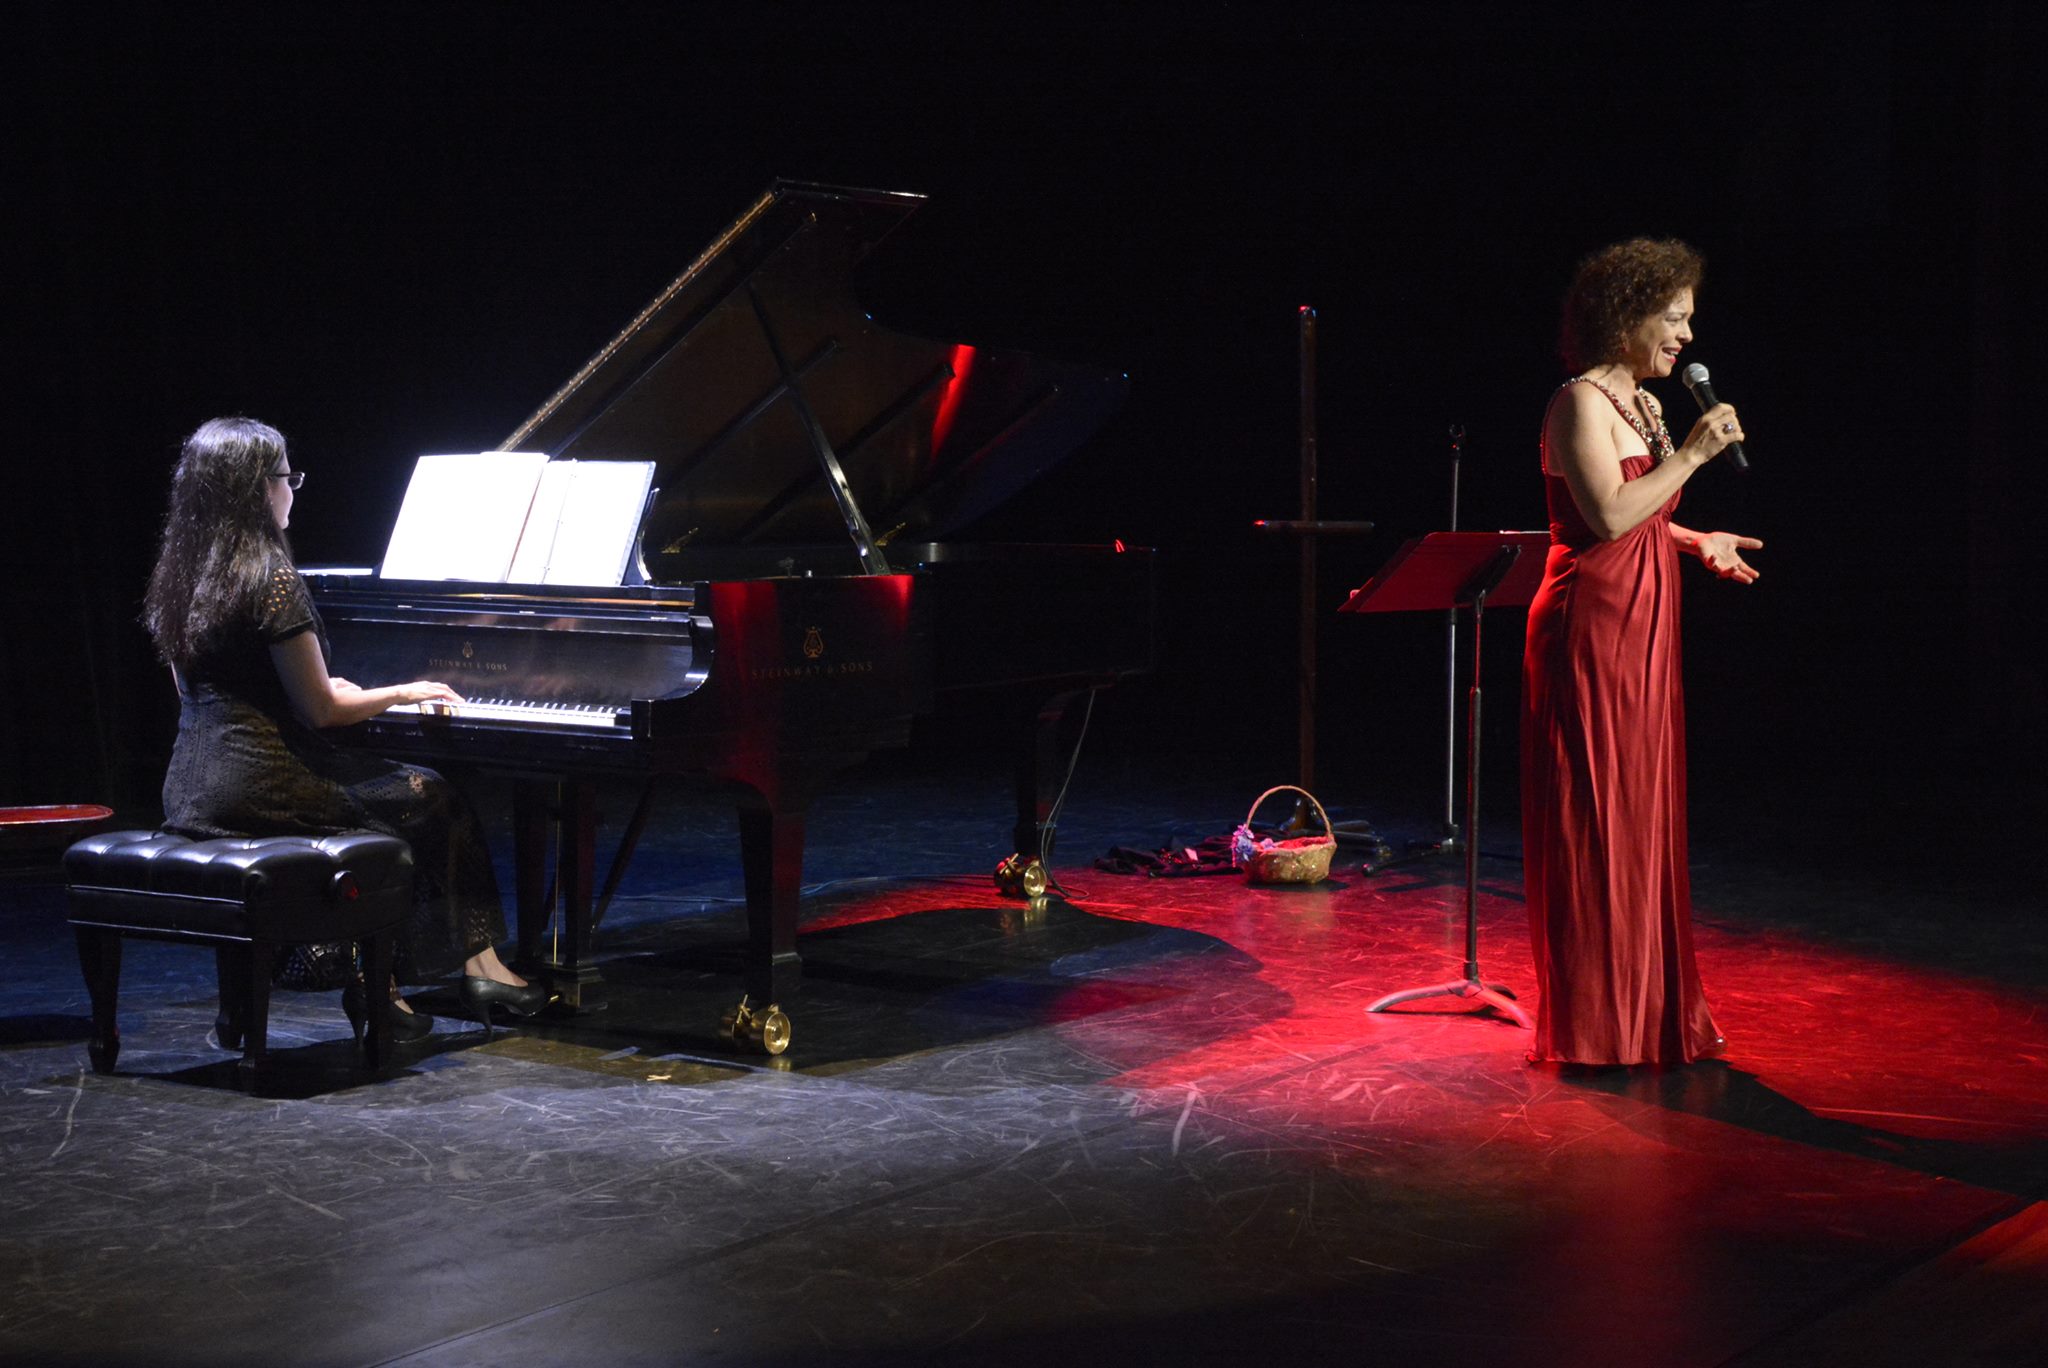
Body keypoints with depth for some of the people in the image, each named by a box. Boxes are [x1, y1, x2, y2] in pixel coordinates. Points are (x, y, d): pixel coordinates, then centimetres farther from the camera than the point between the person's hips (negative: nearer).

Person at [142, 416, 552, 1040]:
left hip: (191, 793, 8)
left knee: (377, 793, 27)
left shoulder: (177, 575, 9)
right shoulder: (272, 578, -16)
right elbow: (320, 709, -14)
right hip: (258, 787, -8)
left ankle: (368, 977, 21)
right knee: (433, 801, 10)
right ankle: (480, 965, 15)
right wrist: (405, 692, 3)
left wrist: (329, 689, 27)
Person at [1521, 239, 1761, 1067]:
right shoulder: (1580, 402, -12)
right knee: (1598, 820, -3)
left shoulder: (1645, 406, 16)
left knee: (1647, 814, 13)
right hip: (1592, 627, -9)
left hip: (1643, 628, 9)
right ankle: (1596, 1021, 6)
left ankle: (1650, 1008, 22)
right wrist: (1693, 454, -17)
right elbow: (1609, 516, -22)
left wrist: (1697, 543, 10)